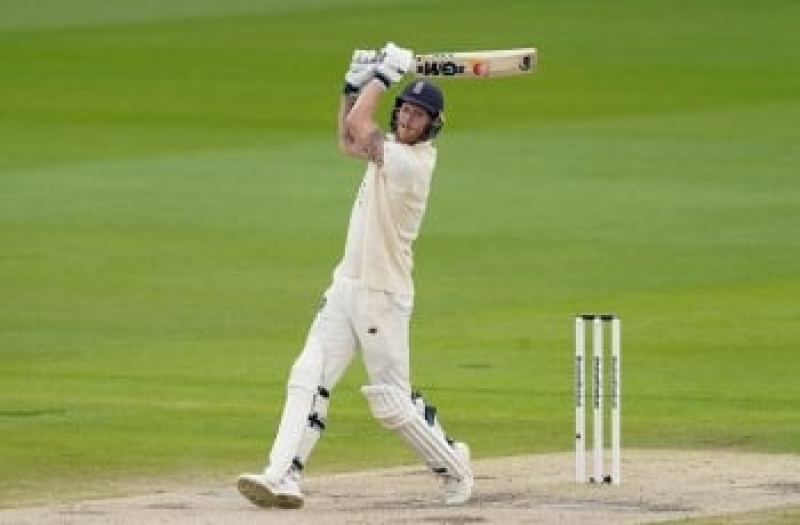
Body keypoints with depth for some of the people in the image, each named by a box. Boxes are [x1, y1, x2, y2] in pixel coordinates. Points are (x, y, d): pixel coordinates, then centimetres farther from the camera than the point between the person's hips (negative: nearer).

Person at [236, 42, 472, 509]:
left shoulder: (411, 163, -19)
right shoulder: (392, 150, 10)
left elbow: (358, 128, -25)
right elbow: (349, 141, 28)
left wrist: (385, 74, -15)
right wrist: (355, 84, 16)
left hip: (384, 297, -8)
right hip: (346, 289, 8)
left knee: (391, 401, -1)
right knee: (309, 379, -6)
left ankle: (453, 466, 19)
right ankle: (283, 476, -13)